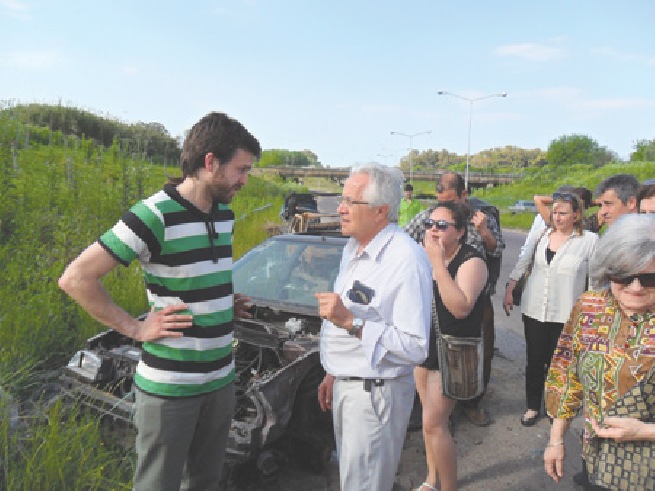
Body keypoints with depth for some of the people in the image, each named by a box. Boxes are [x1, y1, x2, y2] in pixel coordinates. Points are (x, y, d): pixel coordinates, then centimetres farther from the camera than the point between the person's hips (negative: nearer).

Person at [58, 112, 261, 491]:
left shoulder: (226, 215, 6)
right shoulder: (155, 216, -18)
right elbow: (75, 278, -16)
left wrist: (229, 304, 6)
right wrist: (136, 328, -15)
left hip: (221, 379, 7)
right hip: (169, 386, -7)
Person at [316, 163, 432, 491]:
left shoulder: (407, 260, -22)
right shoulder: (352, 249, 7)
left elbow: (416, 347, -26)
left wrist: (351, 322, -29)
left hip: (376, 393, -9)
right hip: (344, 386, 9)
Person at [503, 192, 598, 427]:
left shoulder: (590, 240, -8)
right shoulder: (542, 235, 1)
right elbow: (522, 263, 9)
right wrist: (509, 291, 7)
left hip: (565, 315, -2)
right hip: (534, 310, 3)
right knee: (534, 361, 10)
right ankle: (533, 406, 26)